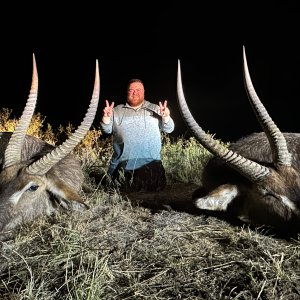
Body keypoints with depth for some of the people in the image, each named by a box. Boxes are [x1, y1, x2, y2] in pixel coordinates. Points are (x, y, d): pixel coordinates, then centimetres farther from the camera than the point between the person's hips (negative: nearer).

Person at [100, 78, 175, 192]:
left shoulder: (155, 109, 11)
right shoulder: (117, 110, 13)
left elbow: (169, 129, 5)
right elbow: (107, 130, 9)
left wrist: (166, 117, -15)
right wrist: (106, 117, -10)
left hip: (150, 164, 0)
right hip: (123, 165, 1)